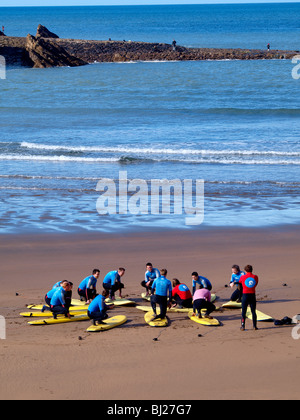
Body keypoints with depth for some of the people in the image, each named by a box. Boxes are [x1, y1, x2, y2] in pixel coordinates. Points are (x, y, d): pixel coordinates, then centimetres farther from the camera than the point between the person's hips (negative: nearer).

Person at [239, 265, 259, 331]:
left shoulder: (242, 277, -5)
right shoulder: (255, 277, -2)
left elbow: (240, 282, 15)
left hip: (245, 295, -1)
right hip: (252, 295, 1)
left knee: (244, 311, 4)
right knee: (253, 311, 9)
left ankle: (243, 326, 0)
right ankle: (254, 326, 9)